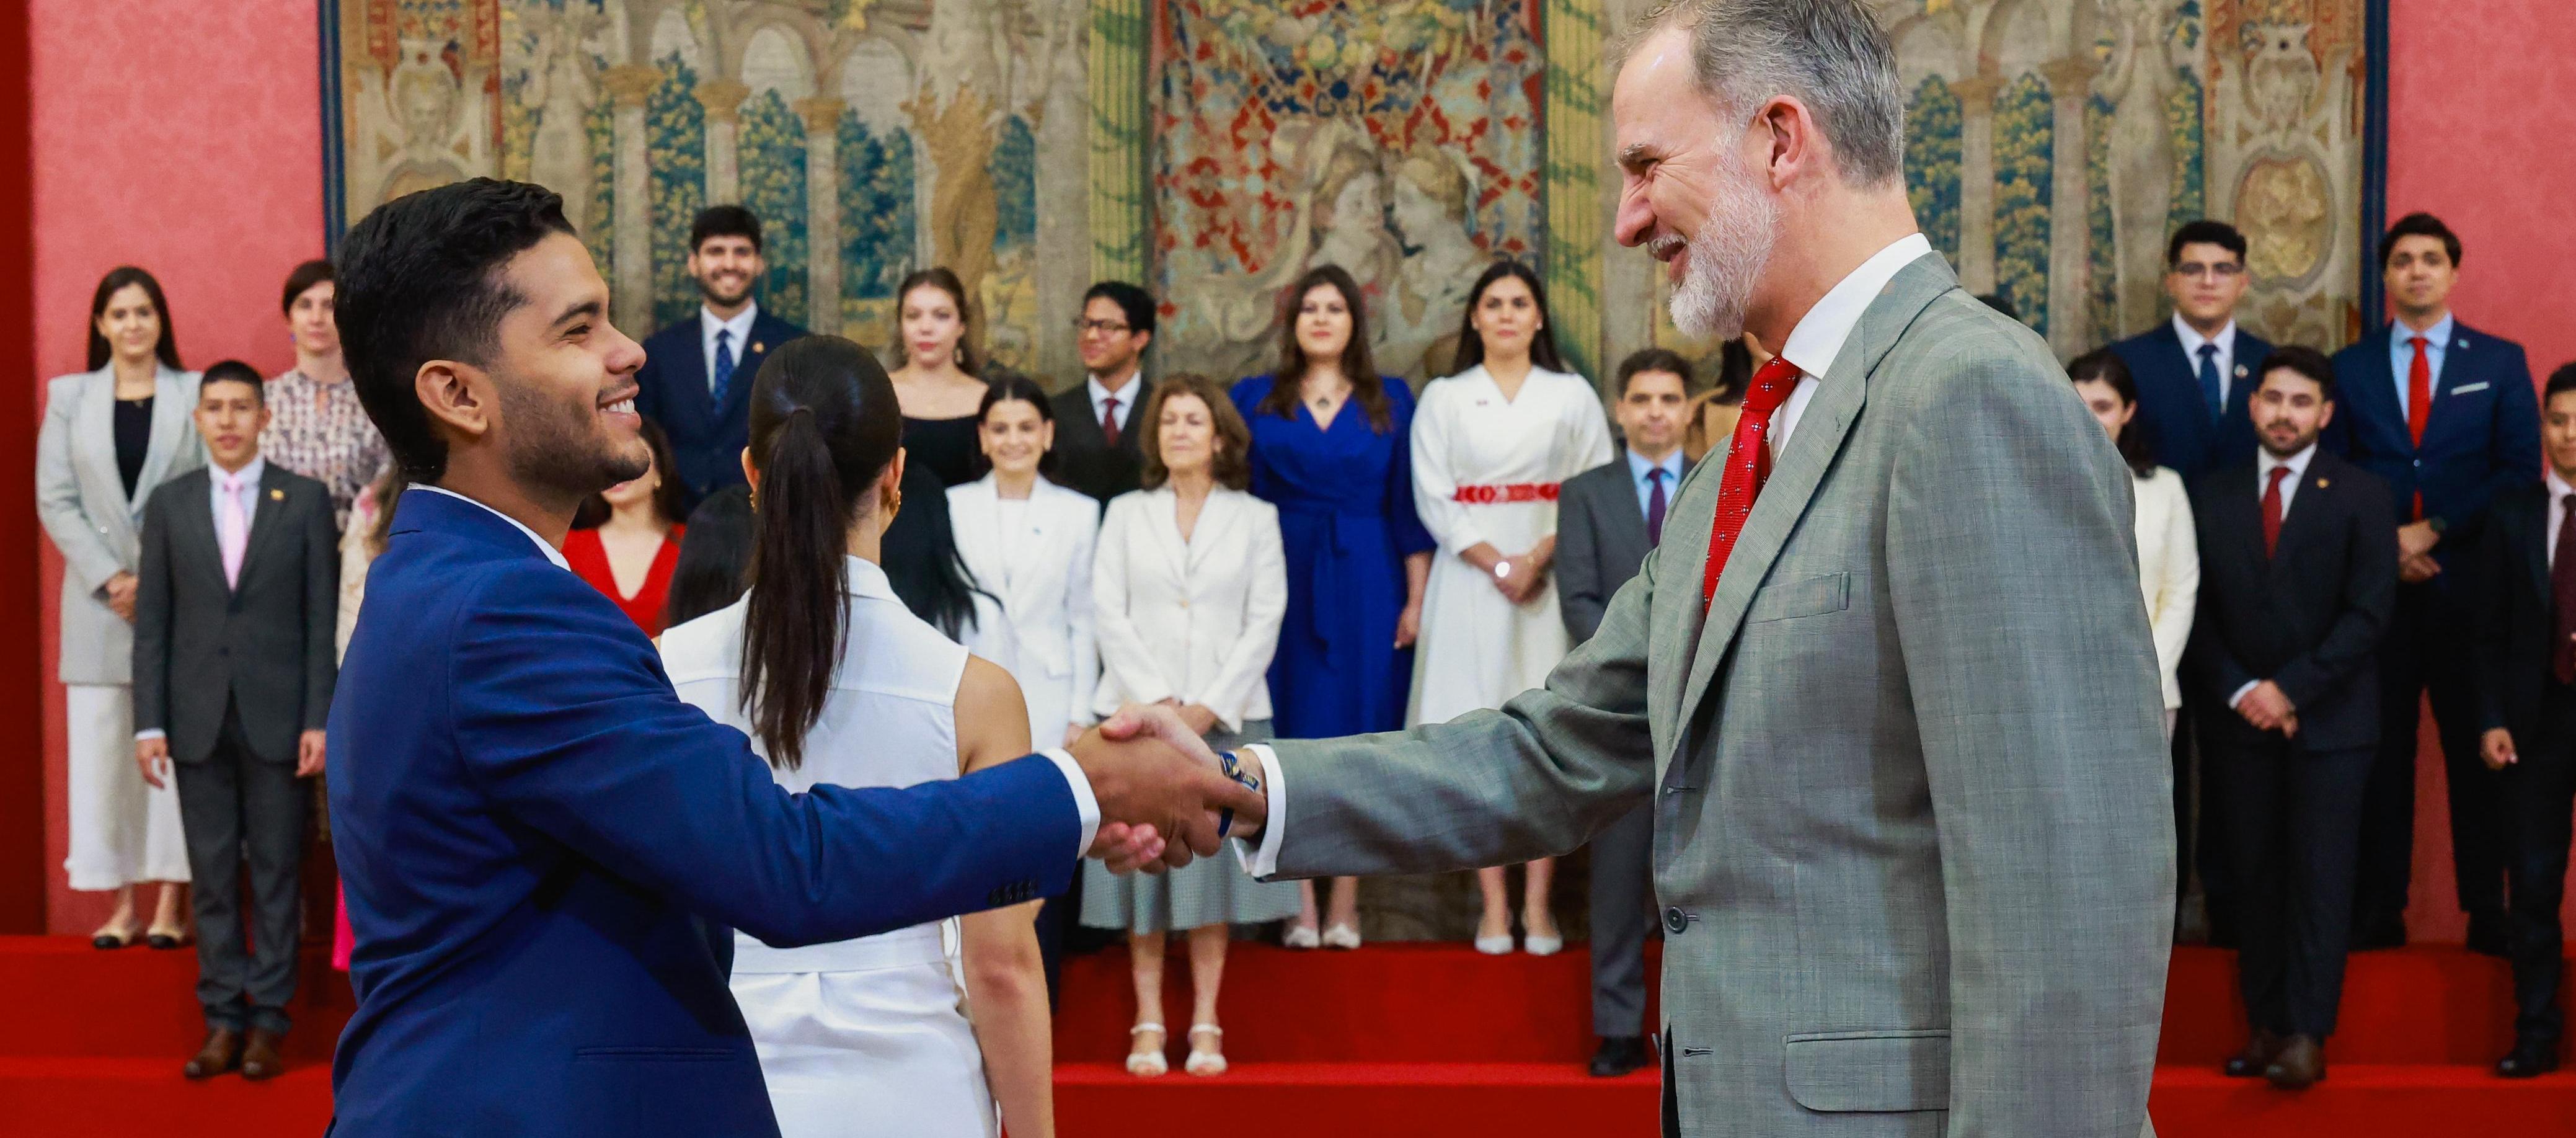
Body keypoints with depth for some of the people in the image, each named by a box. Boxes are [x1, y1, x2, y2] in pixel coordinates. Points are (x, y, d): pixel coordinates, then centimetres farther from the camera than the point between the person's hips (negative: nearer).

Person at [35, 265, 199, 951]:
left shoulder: (194, 396, 3)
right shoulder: (69, 397, 9)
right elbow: (55, 500, 4)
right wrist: (112, 578, -7)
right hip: (100, 600, 2)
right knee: (102, 742, 1)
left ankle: (172, 902, 2)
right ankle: (122, 903, 6)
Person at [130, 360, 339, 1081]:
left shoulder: (306, 501, 2)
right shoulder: (169, 504, 8)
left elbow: (322, 617, 0)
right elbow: (154, 621, 6)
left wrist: (319, 720, -7)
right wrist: (150, 723, 0)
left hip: (278, 718, -2)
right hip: (198, 719, 2)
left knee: (277, 874, 3)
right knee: (212, 876, 5)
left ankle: (269, 1021, 9)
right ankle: (223, 1020, 11)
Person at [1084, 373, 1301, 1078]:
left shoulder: (1255, 519, 10)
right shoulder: (1126, 515, 12)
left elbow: (1264, 623, 2)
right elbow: (1109, 615, 3)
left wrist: (1208, 708, -9)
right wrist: (1158, 703, -8)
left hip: (1224, 717, -1)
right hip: (1139, 716, 1)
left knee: (1212, 859, -2)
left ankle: (1205, 1027, 2)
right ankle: (1148, 1026, 1)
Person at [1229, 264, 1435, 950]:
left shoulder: (1391, 401, 7)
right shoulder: (1254, 401, 8)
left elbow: (1409, 505, 5)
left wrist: (1416, 600, -2)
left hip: (1367, 586, 0)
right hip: (1284, 580, 0)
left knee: (1358, 734, 1)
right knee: (1292, 738, -1)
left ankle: (1346, 906, 7)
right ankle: (1301, 906, 4)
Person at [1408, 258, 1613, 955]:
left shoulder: (1573, 396, 10)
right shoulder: (1444, 399, 10)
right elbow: (1434, 498, 1)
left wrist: (1539, 557, -13)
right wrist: (1496, 563, -11)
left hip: (1554, 577, 0)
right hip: (1469, 578, 0)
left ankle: (1538, 905, 0)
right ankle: (1493, 906, -1)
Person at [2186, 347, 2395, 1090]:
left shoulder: (2359, 496, 0)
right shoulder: (2211, 495, 7)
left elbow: (2368, 612, -6)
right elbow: (2200, 610, 6)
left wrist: (2292, 688, -12)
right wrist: (2238, 689, -8)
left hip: (2329, 718, -2)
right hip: (2242, 720, 3)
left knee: (2321, 875, -4)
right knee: (2256, 876, 4)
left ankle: (2308, 1035, -4)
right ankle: (2265, 1025, 9)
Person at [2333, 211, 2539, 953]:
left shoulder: (2500, 361, 8)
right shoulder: (2350, 368, 11)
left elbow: (2521, 471, 0)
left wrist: (2435, 531, -9)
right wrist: (2382, 546, -8)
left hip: (2469, 582, -1)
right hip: (2377, 582, 1)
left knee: (2478, 749, 2)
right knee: (2380, 750, 1)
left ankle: (2488, 913, 7)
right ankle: (2378, 910, 5)